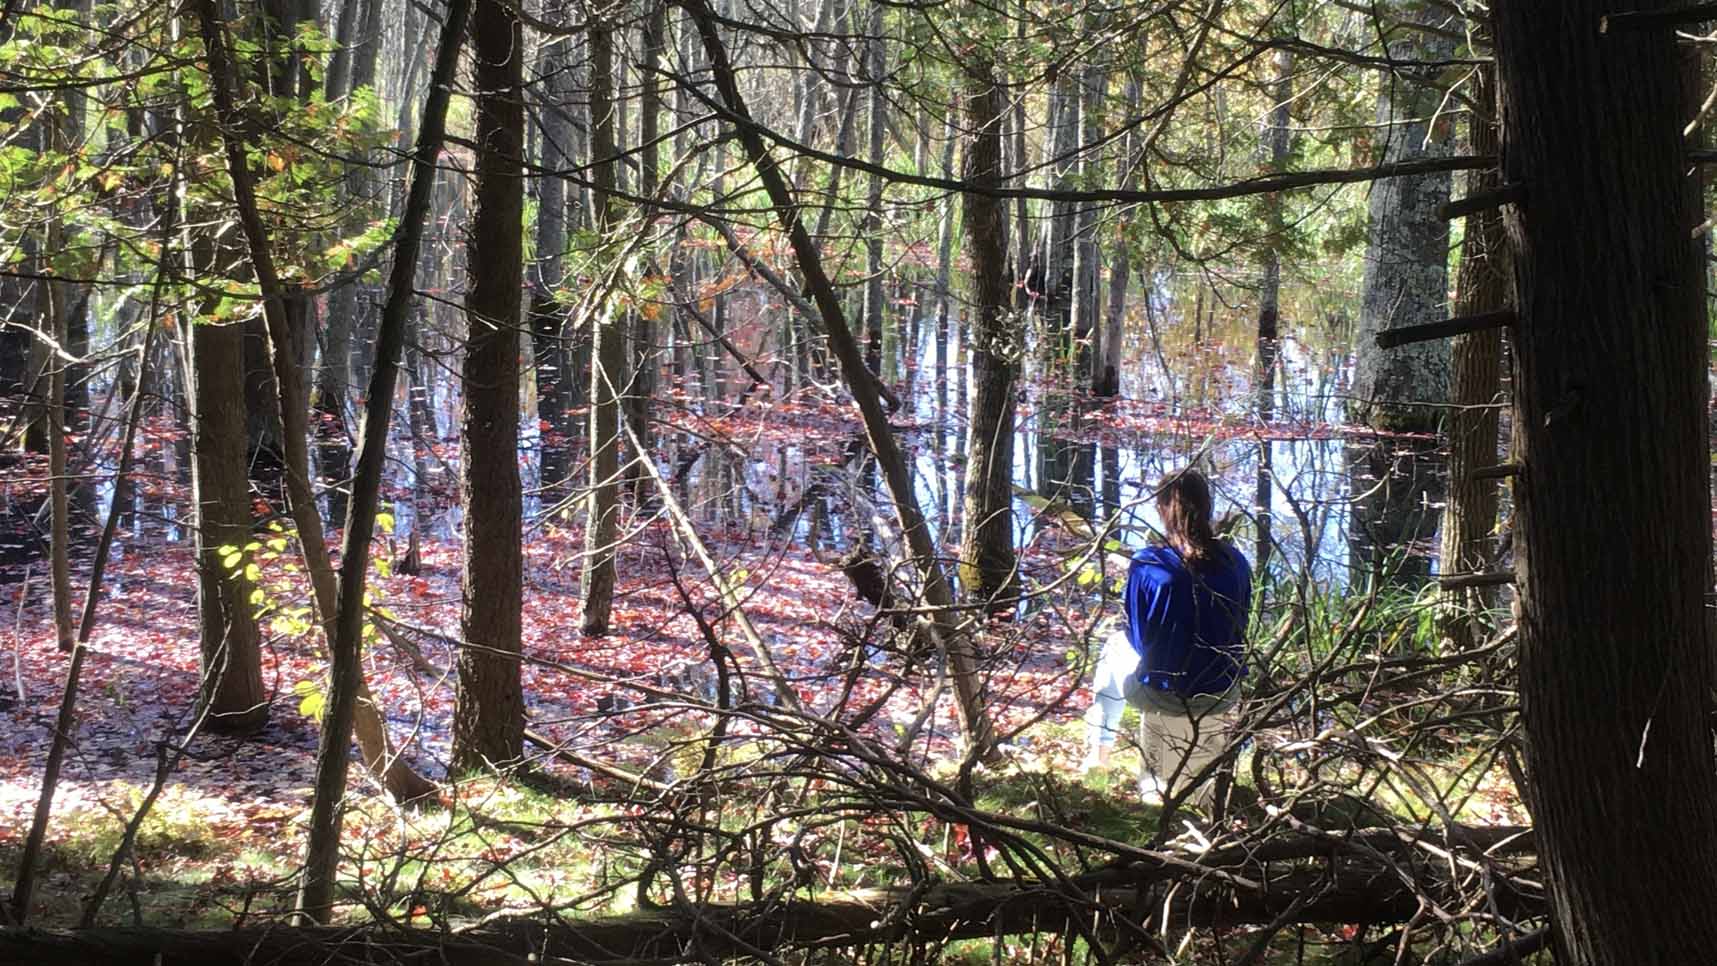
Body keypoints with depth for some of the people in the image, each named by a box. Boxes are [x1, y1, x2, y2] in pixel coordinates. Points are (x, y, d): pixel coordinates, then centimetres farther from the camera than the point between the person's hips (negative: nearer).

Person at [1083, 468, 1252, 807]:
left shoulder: (1146, 566, -18)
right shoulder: (1235, 562, -8)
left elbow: (1138, 637, -7)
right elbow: (1238, 631, 6)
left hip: (1162, 694, -2)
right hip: (1223, 697, 2)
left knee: (1115, 644, 29)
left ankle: (1099, 750, 41)